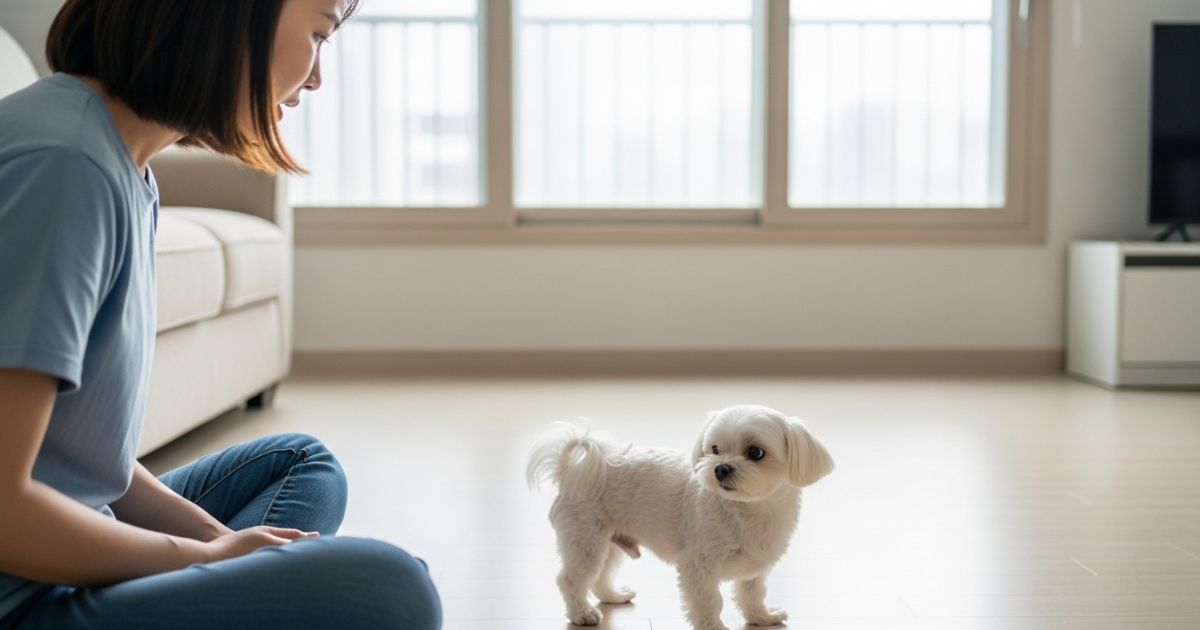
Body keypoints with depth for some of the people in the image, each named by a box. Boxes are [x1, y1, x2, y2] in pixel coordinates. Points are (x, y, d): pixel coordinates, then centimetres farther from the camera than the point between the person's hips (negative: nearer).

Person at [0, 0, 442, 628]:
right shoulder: (60, 164, -20)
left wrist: (225, 541, 2)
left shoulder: (130, 174, 9)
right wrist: (209, 554, -9)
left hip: (62, 563, 10)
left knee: (302, 463, 24)